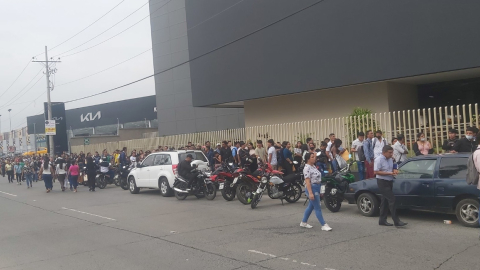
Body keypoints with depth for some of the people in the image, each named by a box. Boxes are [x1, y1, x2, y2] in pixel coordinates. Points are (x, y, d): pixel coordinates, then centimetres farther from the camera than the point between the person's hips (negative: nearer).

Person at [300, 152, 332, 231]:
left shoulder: (313, 166, 12)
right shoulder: (307, 168, -16)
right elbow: (307, 181, -22)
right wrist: (310, 193, -27)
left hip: (317, 188, 10)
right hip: (312, 188, -10)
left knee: (311, 206, 16)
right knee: (317, 208, -5)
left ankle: (303, 222, 26)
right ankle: (324, 225, -1)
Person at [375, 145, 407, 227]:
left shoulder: (390, 159, 12)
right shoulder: (379, 159, -14)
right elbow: (376, 172, -19)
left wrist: (394, 171, 3)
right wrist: (389, 173, -21)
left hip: (389, 182, 9)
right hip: (382, 182, -9)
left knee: (385, 201, 11)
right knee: (392, 200, -13)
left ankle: (382, 220, 19)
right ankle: (396, 221, -12)